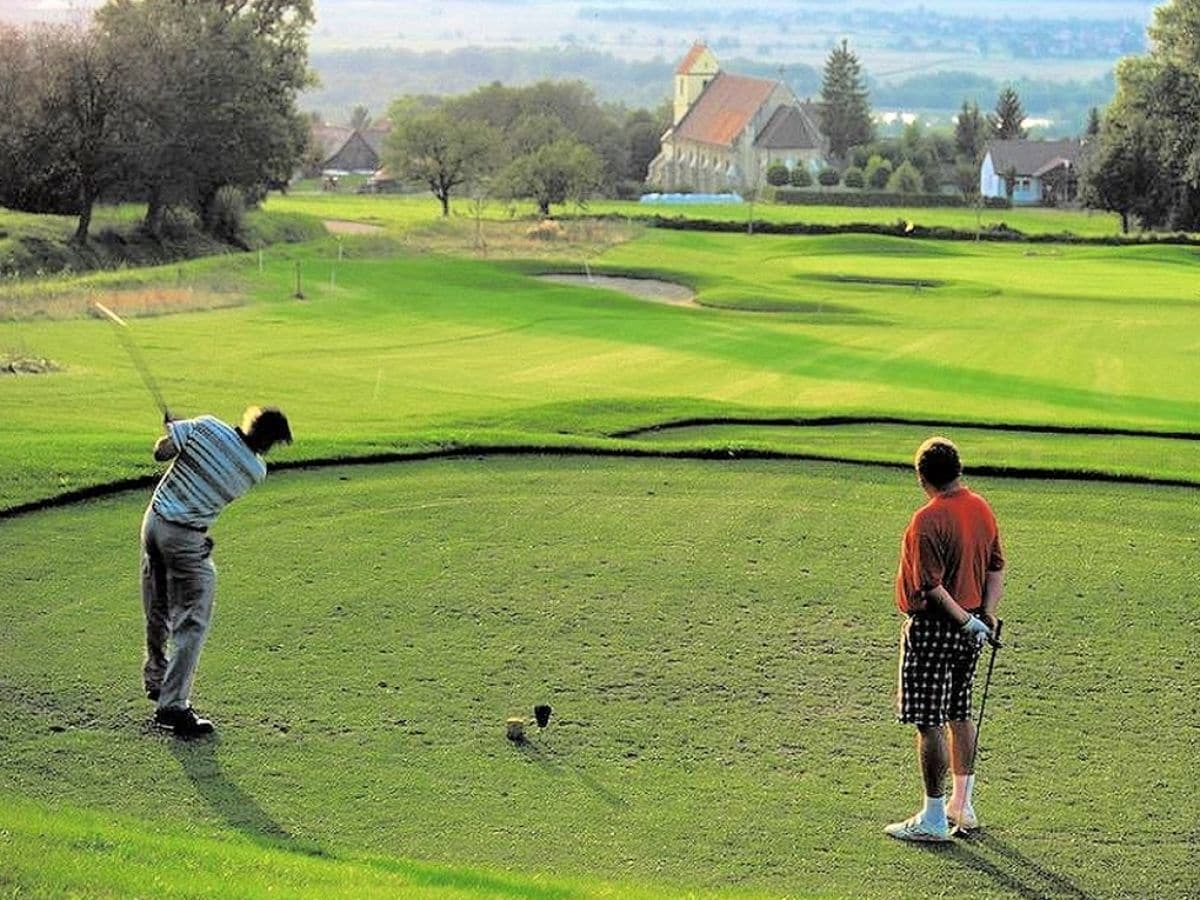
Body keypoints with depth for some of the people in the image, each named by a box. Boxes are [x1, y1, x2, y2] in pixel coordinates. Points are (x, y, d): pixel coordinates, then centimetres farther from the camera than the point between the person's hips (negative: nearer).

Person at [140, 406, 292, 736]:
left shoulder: (206, 427, -10)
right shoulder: (256, 470, -11)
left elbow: (161, 452, -9)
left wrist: (173, 430, 13)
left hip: (153, 520, 5)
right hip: (186, 540, -5)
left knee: (158, 612, 21)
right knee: (192, 624, 2)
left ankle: (156, 680, 39)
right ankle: (173, 705, -3)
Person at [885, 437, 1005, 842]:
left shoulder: (928, 520, -20)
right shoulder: (982, 509, 5)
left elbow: (931, 585, -21)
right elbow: (997, 568, 9)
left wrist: (964, 620, -13)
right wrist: (986, 614, 3)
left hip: (933, 629, -8)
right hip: (970, 629, 8)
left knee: (929, 723, -1)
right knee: (960, 715, 19)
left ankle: (933, 820, 5)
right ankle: (962, 806, 28)